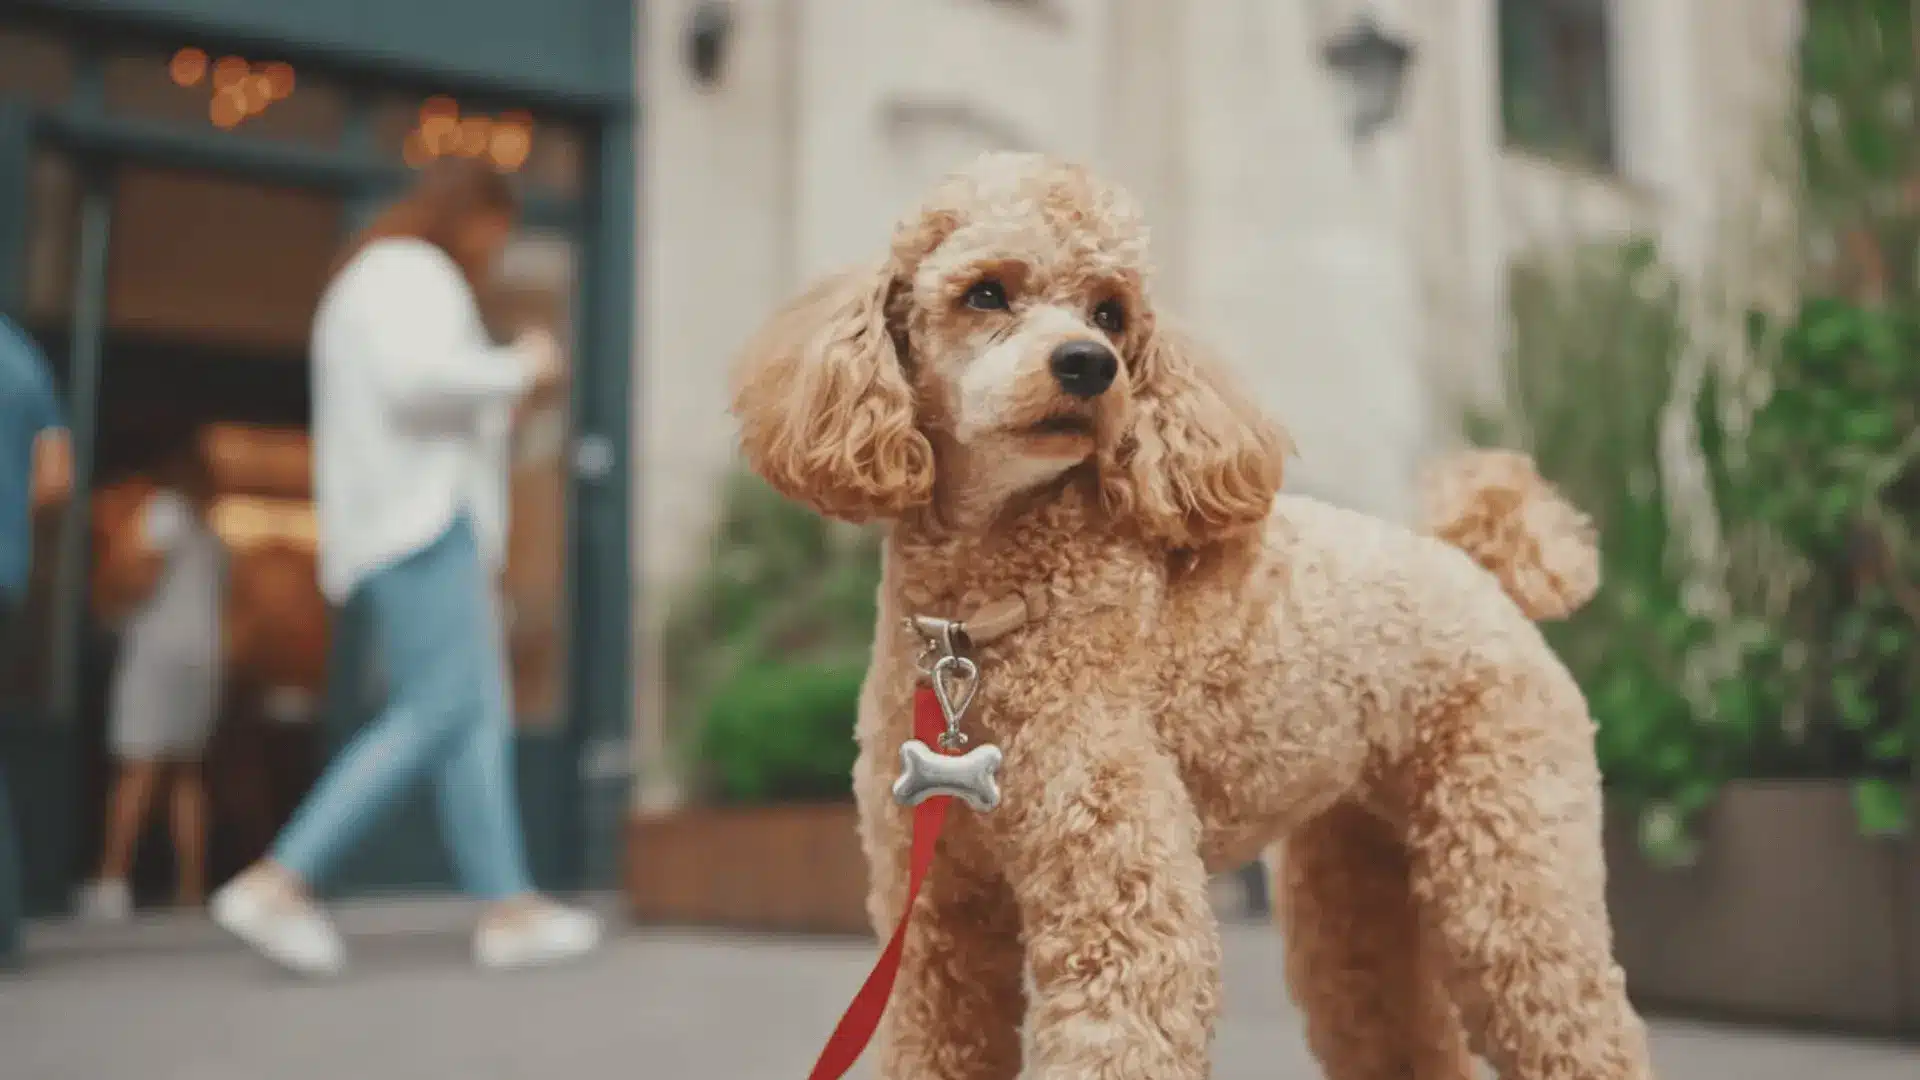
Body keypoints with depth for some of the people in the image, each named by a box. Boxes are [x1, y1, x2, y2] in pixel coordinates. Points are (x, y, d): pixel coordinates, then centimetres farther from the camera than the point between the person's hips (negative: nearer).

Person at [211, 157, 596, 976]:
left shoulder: (372, 283, 31)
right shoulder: (408, 271, -3)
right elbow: (420, 377, -21)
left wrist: (501, 401, 23)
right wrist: (519, 370, -7)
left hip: (421, 521, 11)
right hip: (419, 519, -11)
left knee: (480, 717, 1)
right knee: (441, 709, -16)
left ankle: (509, 908, -4)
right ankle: (278, 883, -17)